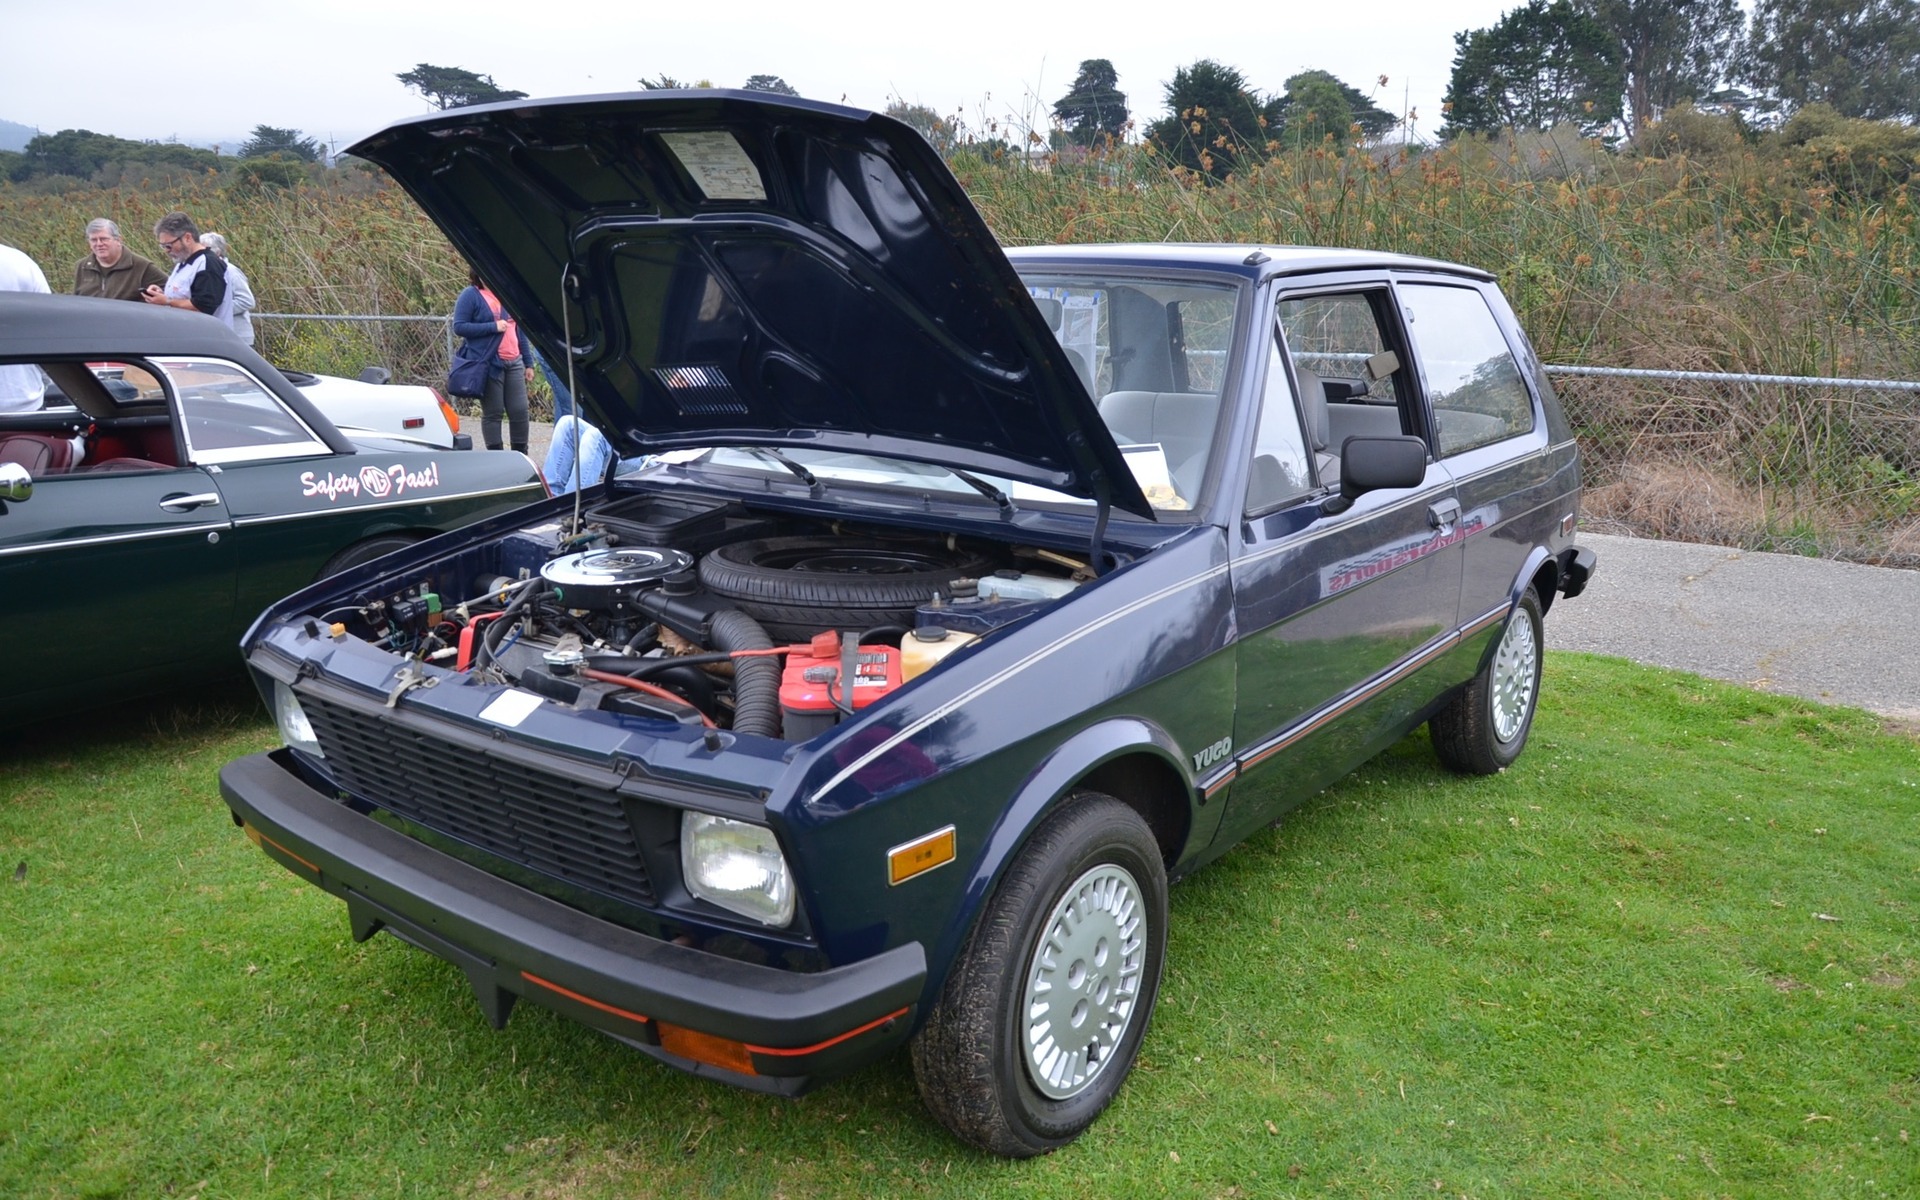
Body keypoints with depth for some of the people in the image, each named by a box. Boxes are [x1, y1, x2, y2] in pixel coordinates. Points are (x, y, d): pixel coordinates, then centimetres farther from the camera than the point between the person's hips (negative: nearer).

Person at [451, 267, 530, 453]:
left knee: (519, 411, 3)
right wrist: (493, 327, -15)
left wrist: (527, 363, 16)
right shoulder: (470, 296, -2)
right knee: (492, 413, 1)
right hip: (488, 364, -5)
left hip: (514, 363, 5)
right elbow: (459, 326, -9)